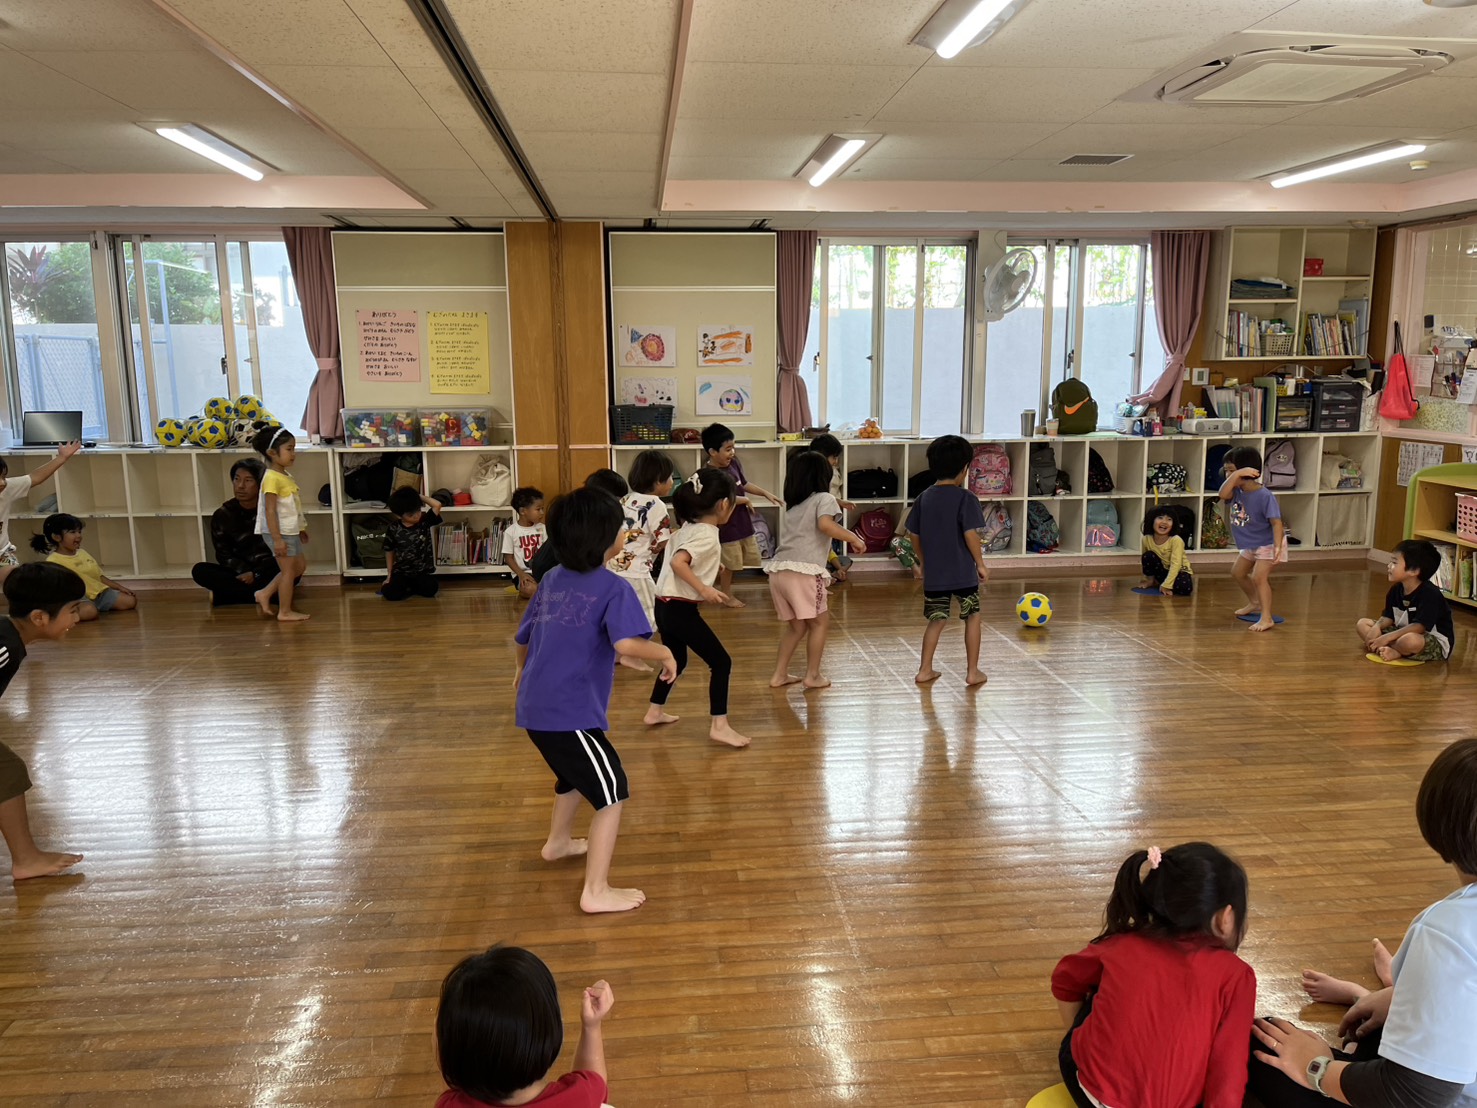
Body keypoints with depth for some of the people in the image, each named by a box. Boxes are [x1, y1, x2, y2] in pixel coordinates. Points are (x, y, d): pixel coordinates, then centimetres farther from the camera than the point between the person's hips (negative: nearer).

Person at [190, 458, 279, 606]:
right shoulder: (222, 515, 0)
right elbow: (224, 554, 1)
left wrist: (256, 574, -20)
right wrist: (246, 573, -18)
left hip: (269, 572, -3)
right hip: (241, 572, 3)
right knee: (200, 570, -21)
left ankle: (222, 597, -29)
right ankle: (263, 594, -30)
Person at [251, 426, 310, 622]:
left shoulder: (286, 476, 11)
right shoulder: (272, 478, -19)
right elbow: (270, 511, -22)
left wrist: (301, 529, 24)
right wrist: (277, 539, -24)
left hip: (290, 532, 10)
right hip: (280, 533, -10)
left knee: (299, 566, 18)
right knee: (288, 570, -1)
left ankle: (265, 594, 23)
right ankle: (284, 612, 10)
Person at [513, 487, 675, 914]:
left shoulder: (553, 579, 10)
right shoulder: (613, 588, -12)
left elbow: (522, 638, 20)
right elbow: (627, 643, -28)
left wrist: (523, 671, 40)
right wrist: (665, 653, -10)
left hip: (536, 707, 9)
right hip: (570, 714, -9)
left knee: (575, 772, 33)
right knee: (611, 793, 3)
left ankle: (558, 841, 53)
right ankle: (597, 892, 3)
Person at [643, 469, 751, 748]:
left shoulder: (688, 527, 9)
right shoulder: (707, 535, -18)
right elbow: (677, 562, -31)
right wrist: (704, 589, -30)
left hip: (666, 605, 10)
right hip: (680, 609, -10)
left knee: (677, 660, 27)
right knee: (721, 662, -2)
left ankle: (655, 711, 38)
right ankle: (719, 726, -4)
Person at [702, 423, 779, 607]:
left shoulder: (733, 463, 1)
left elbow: (744, 483, 17)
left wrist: (766, 493, 15)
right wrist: (745, 500, -18)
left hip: (742, 521, 9)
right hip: (726, 525, -9)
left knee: (750, 556, 19)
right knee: (728, 563, 6)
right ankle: (726, 595, 24)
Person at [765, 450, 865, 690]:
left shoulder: (792, 505, 25)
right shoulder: (824, 499, 5)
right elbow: (825, 524, -14)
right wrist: (853, 538, -5)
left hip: (778, 569, 7)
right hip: (803, 571, -7)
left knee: (797, 625, 20)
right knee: (819, 622, 10)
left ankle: (779, 674, 20)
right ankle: (812, 675, 12)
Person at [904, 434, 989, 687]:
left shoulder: (924, 497, 4)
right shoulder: (965, 498, -12)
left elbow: (913, 534, 8)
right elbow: (970, 534, -17)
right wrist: (981, 563, -5)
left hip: (934, 573, 4)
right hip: (963, 572, -4)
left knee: (936, 620, 15)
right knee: (972, 617, 11)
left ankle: (925, 669, 14)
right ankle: (973, 672, 15)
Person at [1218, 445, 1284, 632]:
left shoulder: (1264, 496, -28)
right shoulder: (1237, 491, -8)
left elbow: (1276, 522, -29)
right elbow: (1223, 494, -30)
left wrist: (1277, 546, -39)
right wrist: (1236, 475, -39)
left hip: (1268, 544, -9)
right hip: (1250, 545, 9)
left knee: (1259, 576, -19)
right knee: (1238, 573, 21)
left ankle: (1266, 618, -15)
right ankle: (1255, 604, 42)